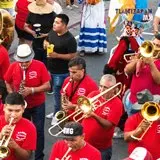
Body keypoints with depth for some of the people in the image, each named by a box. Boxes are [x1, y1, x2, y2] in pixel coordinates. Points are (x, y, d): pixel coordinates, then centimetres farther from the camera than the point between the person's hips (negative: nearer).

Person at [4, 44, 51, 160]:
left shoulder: (40, 66, -17)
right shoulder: (13, 67, -10)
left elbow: (47, 86, -16)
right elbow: (8, 83, 7)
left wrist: (32, 90, -28)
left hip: (38, 105, -2)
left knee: (38, 131, 2)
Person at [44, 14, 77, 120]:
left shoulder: (70, 39, -22)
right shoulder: (52, 32, 0)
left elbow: (73, 56, -21)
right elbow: (46, 41, 19)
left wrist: (57, 55, -26)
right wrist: (46, 44, -6)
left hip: (61, 72, -7)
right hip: (50, 69, 7)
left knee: (58, 93, 2)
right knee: (56, 91, 20)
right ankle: (57, 112, 36)